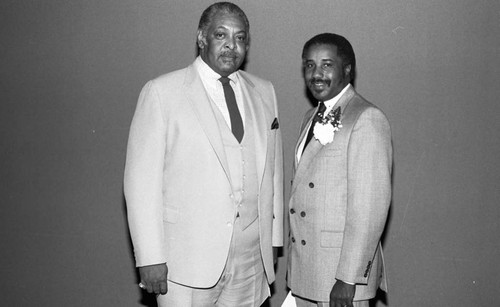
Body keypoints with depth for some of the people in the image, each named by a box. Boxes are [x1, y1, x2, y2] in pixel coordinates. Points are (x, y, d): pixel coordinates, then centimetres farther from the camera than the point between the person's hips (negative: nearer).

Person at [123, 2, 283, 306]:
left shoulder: (264, 92, 10)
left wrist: (274, 239, 12)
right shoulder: (162, 92, -5)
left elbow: (273, 170, 13)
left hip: (250, 259, 4)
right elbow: (141, 178, -8)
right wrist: (150, 257, -11)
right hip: (186, 260, -4)